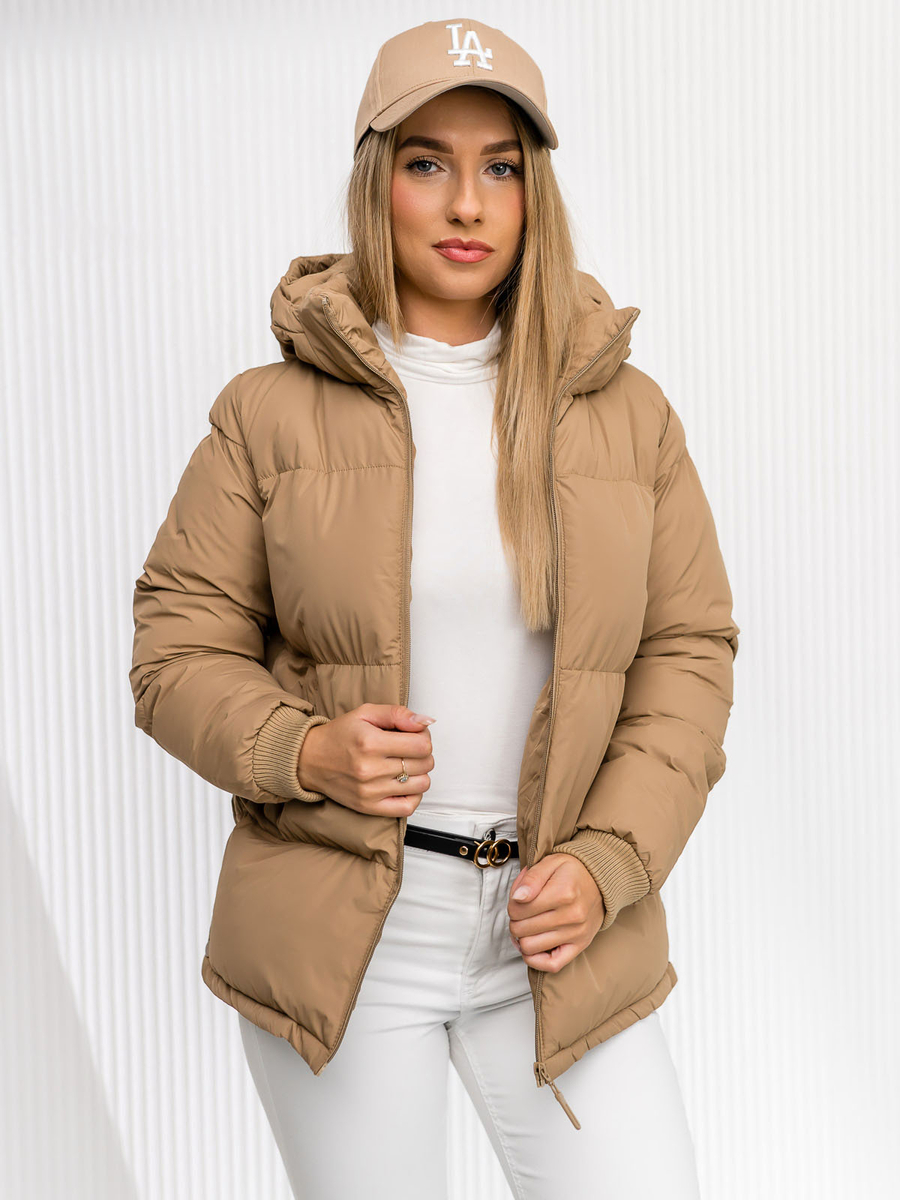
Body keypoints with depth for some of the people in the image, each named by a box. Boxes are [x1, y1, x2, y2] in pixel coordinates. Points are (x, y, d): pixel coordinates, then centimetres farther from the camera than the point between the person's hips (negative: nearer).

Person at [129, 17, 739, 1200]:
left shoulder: (626, 412, 3)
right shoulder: (271, 413, -2)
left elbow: (689, 652, 4)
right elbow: (180, 650, 2)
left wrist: (607, 862, -8)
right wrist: (301, 753, -17)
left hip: (560, 930, 1)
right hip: (340, 937, -1)